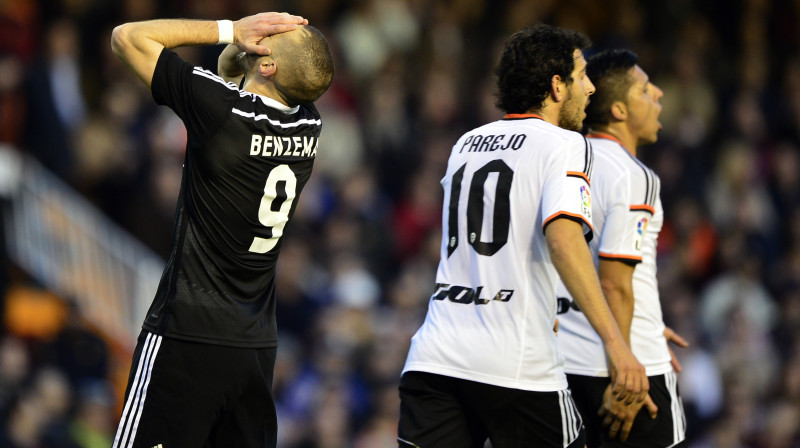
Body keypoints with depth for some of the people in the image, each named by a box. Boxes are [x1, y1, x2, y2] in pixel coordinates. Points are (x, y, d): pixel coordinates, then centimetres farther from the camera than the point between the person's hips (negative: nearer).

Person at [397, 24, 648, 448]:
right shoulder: (564, 144, -2)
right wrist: (615, 341, -25)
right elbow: (563, 239, -19)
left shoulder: (466, 143, 19)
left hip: (433, 360, 5)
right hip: (517, 365, -5)